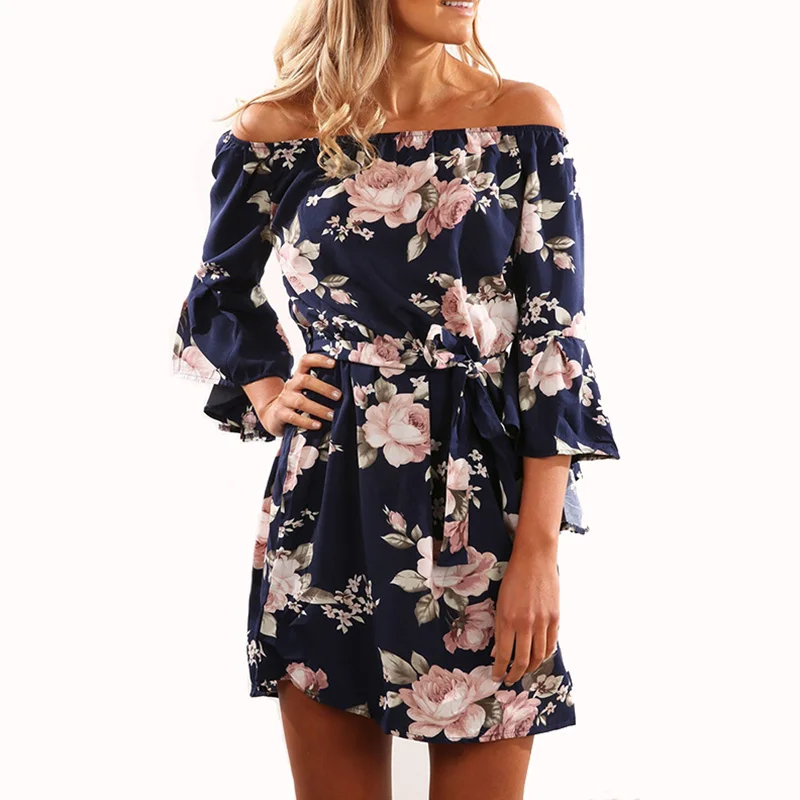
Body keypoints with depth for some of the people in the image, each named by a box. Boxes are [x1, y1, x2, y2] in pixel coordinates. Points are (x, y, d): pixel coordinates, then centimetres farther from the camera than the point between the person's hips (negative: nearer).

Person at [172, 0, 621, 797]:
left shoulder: (523, 119, -2)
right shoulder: (276, 130, 0)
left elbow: (554, 341, -5)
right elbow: (220, 292, 19)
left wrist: (539, 548, -11)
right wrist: (264, 392, 2)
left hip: (482, 502, 0)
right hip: (329, 501, 1)